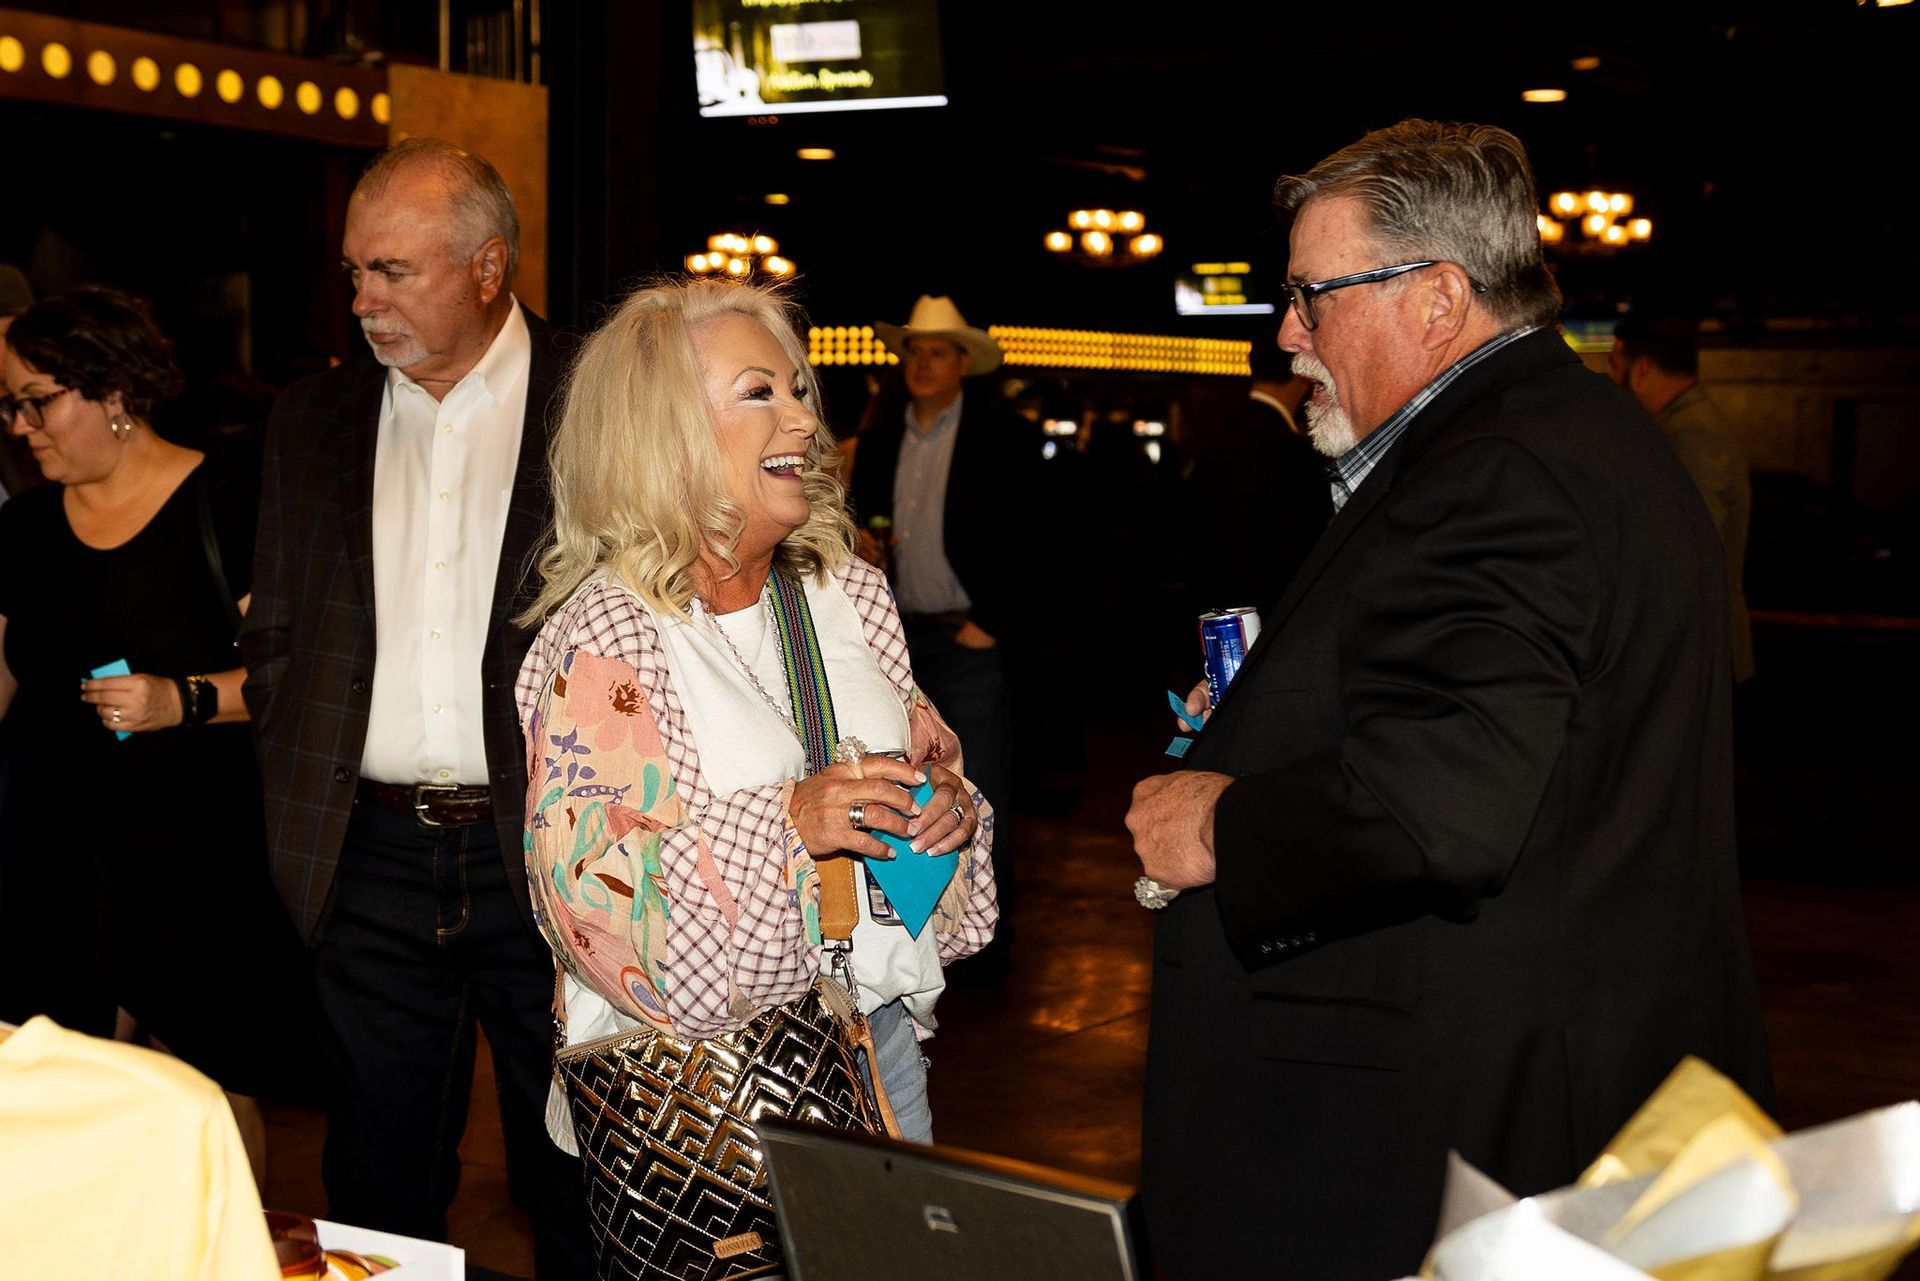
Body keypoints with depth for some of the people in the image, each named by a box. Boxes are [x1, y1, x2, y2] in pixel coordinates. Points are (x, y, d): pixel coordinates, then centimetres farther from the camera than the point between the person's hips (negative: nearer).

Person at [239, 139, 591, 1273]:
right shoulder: (314, 422, 10)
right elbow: (278, 639, 17)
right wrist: (299, 812, 9)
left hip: (547, 853, -3)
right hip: (372, 860, 4)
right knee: (377, 1190, 14)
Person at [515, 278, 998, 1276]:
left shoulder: (850, 594, 7)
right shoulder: (604, 638, -12)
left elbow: (923, 761, 18)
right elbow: (585, 881, -18)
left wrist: (951, 804, -5)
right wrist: (782, 826, -26)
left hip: (876, 1039, 6)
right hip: (689, 1076, -6)